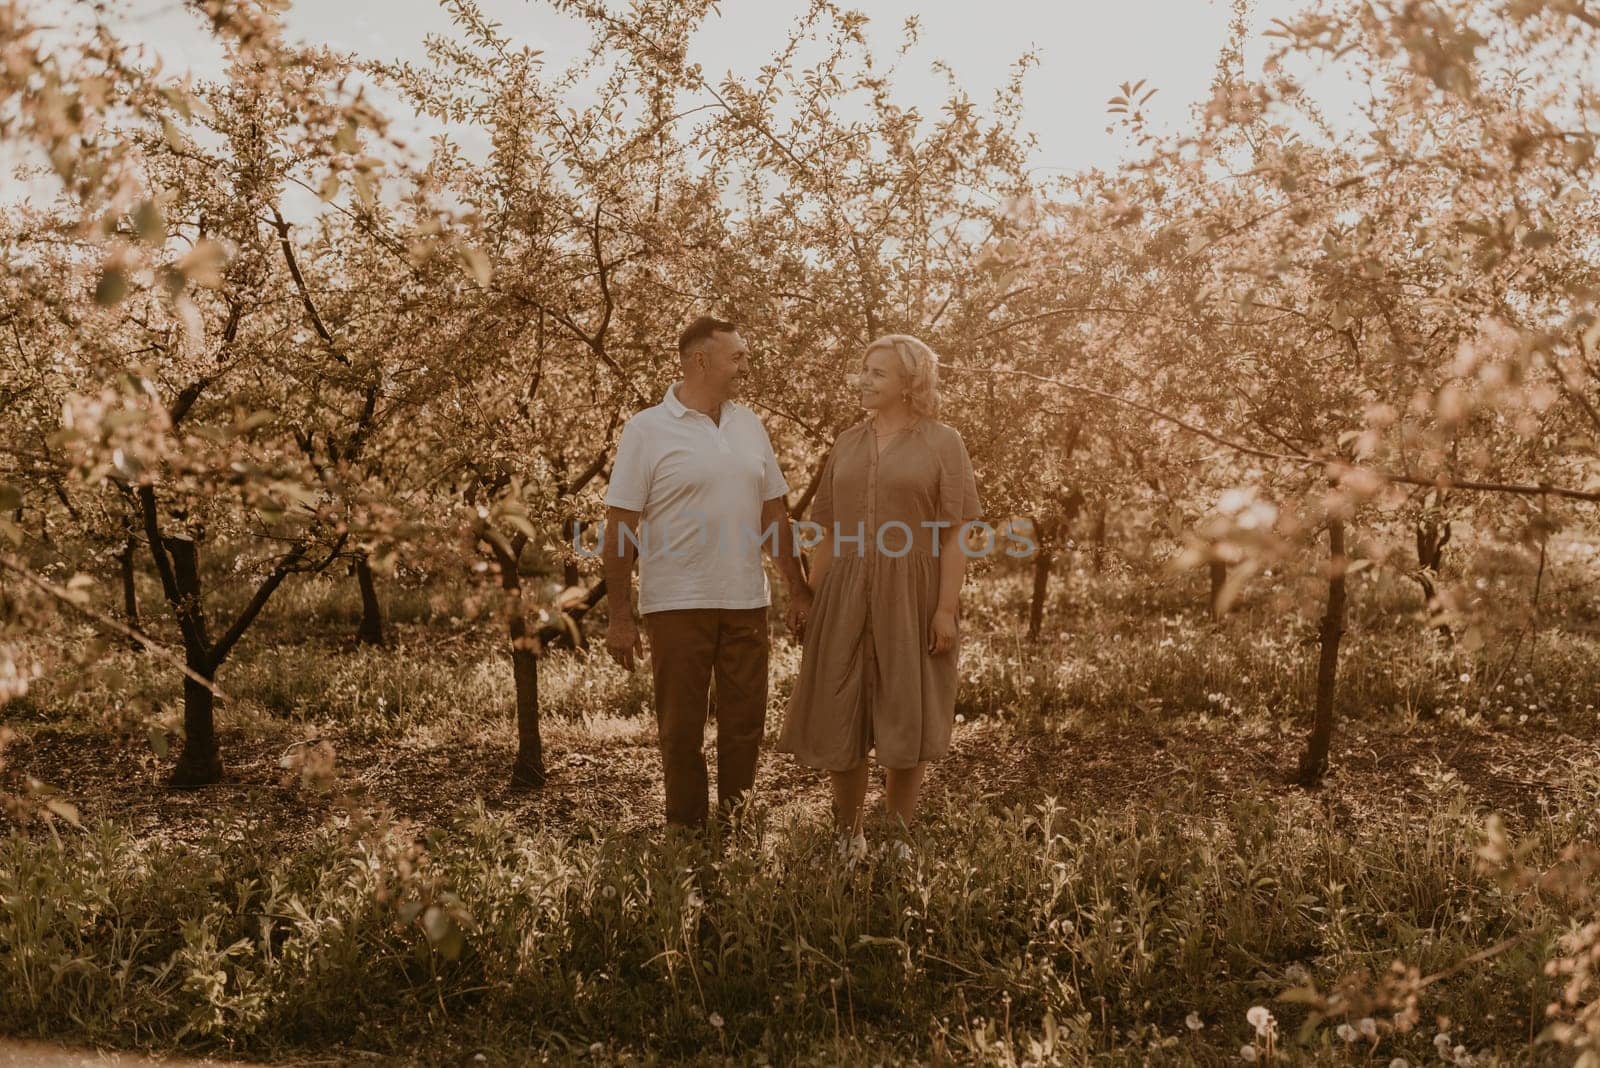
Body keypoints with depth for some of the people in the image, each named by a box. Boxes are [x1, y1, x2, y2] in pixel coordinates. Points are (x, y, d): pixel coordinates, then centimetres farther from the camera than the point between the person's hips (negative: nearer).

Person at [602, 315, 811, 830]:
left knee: (745, 720, 11)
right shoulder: (647, 430, -7)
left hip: (746, 600, 5)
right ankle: (686, 829, 20)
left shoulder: (749, 425, 9)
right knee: (681, 728, 6)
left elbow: (774, 511, 14)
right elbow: (620, 528, -8)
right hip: (678, 605, -4)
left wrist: (798, 586, 11)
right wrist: (619, 616, -11)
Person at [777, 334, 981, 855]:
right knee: (840, 717, 6)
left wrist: (947, 607, -13)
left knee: (904, 720, 3)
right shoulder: (847, 444, 11)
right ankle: (848, 834, 21)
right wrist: (810, 600, 9)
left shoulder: (942, 444, -1)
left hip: (910, 600, -4)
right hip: (846, 600, 4)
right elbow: (827, 532, 12)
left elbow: (955, 534, -6)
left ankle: (898, 838, 17)